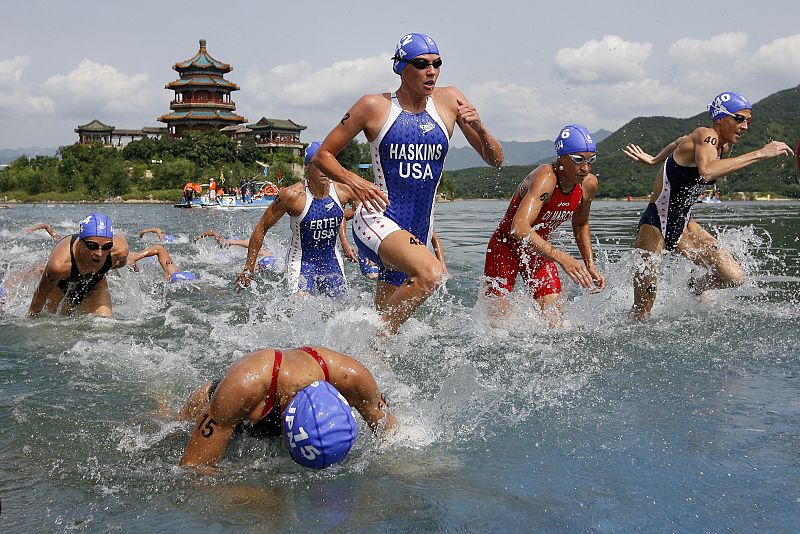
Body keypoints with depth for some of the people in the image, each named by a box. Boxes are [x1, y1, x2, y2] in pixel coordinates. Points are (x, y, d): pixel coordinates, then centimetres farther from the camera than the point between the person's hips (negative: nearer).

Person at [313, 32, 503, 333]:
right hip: (378, 220, -5)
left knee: (383, 322, 12)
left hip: (419, 232, 5)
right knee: (431, 273, -32)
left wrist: (479, 128, -11)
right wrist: (354, 182, -16)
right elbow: (323, 155, 2)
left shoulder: (449, 101, 6)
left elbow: (495, 160, 9)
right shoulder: (374, 106, -3)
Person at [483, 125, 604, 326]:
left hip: (540, 250, 6)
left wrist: (590, 266, 4)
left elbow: (580, 225, 12)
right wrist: (561, 257, -56)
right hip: (506, 247, -6)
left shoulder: (589, 184, -10)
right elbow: (519, 228, -48)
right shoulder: (545, 178, -34)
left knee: (554, 320, -8)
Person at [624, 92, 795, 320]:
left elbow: (681, 142, 24)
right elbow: (707, 172, -43)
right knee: (641, 313, -5)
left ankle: (695, 288, 24)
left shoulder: (724, 146, 4)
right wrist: (759, 154, -40)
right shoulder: (706, 135, -21)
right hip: (655, 224, -8)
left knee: (734, 278, -5)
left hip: (684, 225, 8)